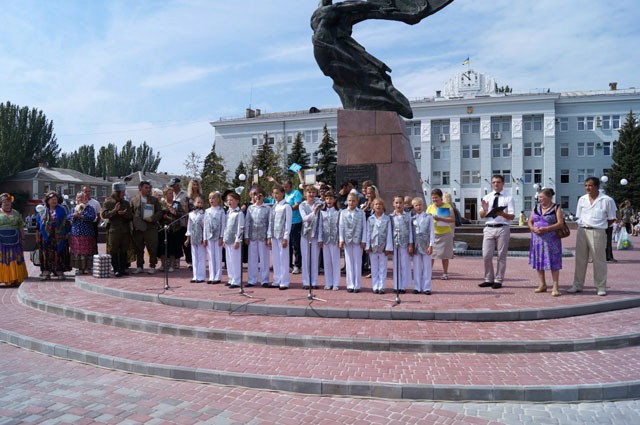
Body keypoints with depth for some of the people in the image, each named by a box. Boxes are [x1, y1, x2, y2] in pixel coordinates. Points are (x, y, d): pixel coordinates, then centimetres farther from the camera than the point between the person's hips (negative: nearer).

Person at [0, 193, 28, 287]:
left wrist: (22, 238, 7)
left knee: (14, 260, 0)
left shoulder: (16, 213, 11)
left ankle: (15, 279, 3)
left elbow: (21, 227, 12)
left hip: (14, 241, 1)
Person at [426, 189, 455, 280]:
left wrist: (440, 219, -19)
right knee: (431, 253, -3)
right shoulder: (430, 207, 9)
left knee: (445, 255, 3)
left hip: (445, 234, -2)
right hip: (433, 234, 2)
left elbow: (453, 219, -9)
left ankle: (445, 273, 12)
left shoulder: (448, 206, 0)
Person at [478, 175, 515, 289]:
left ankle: (498, 280, 13)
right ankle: (488, 279, 14)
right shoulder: (487, 198, 12)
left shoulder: (508, 198, 2)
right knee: (486, 255, 0)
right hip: (489, 228, 3)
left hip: (502, 228, -2)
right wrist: (484, 209, -12)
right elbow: (481, 215, 10)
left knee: (501, 256, 4)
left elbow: (512, 216, -3)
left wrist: (502, 214, -23)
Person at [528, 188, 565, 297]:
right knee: (538, 261, 7)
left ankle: (555, 287, -2)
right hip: (537, 239, 5)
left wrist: (546, 229, -21)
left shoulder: (556, 208, -2)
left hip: (551, 240, -5)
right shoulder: (536, 208, 12)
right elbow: (530, 221, 11)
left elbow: (560, 223, -10)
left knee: (553, 263, -4)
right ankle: (542, 285, 17)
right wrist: (533, 228, -11)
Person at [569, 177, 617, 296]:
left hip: (598, 233, -4)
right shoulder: (582, 199, 8)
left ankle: (601, 287, 12)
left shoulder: (607, 200, -4)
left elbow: (612, 219, 2)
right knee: (580, 259, 9)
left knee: (599, 260, 2)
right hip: (582, 231, 4)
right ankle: (577, 285, 17)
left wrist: (601, 226, 2)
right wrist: (583, 227, 7)